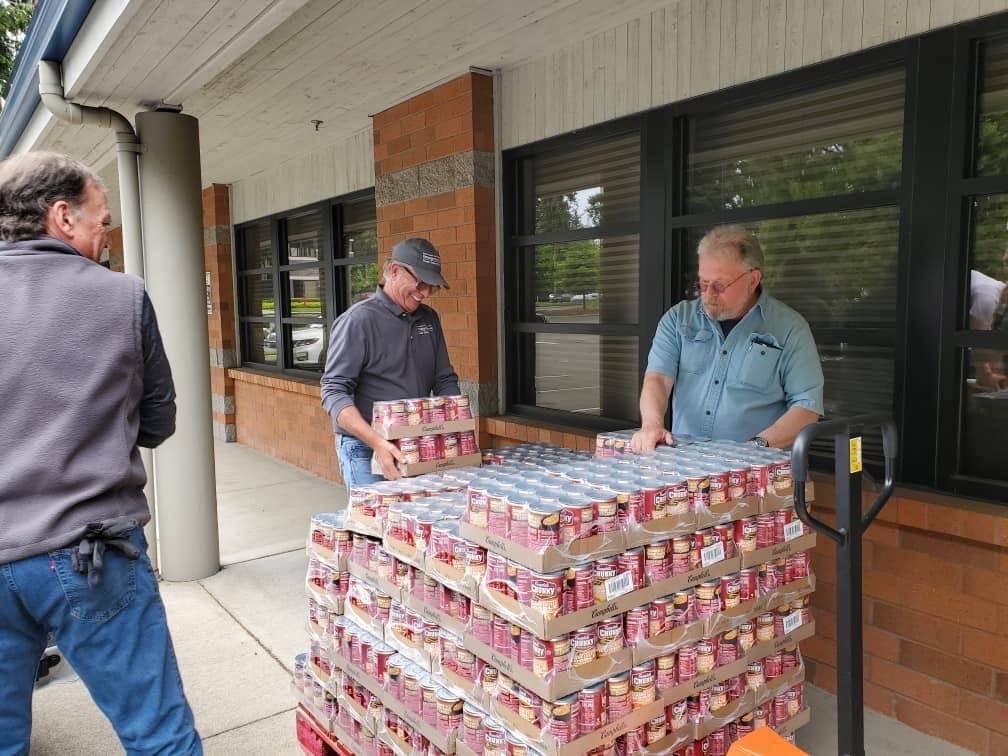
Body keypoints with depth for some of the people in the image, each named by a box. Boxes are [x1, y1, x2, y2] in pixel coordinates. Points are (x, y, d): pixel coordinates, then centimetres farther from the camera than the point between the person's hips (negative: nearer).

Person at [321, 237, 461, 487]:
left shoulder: (429, 319, 8)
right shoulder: (359, 320, -12)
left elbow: (445, 380, 13)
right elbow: (335, 391, -18)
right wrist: (378, 442, -29)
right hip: (365, 449, -6)